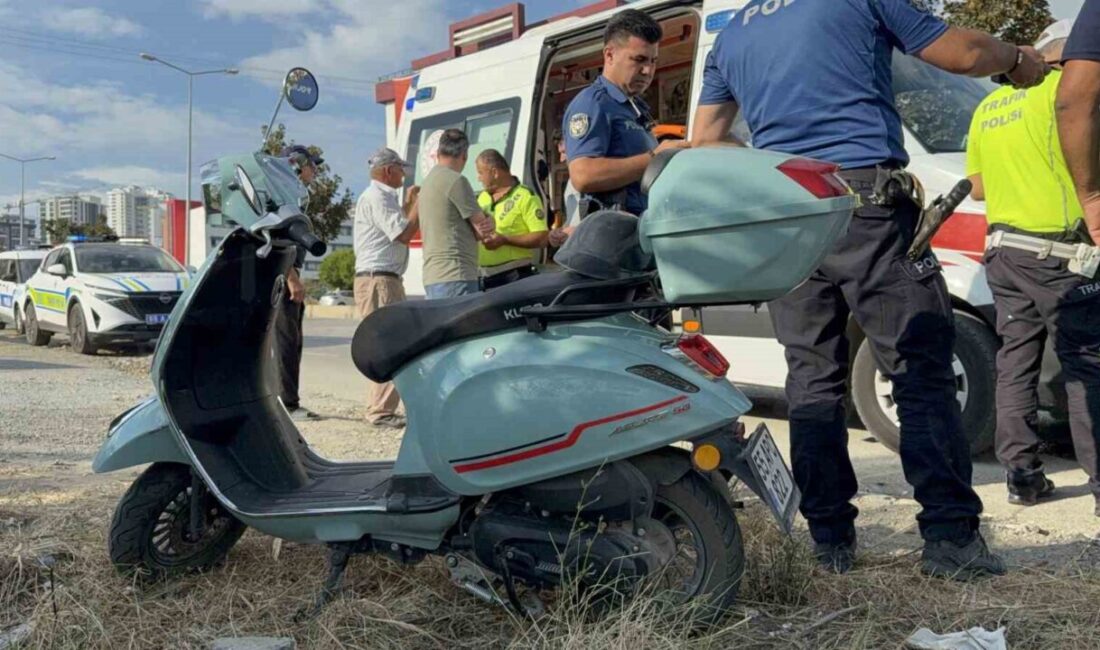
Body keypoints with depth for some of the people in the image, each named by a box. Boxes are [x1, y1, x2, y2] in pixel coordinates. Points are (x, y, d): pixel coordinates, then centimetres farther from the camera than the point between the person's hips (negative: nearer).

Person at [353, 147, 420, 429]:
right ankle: (381, 411, -11)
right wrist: (418, 204, -8)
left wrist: (408, 204, 20)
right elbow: (404, 234, -20)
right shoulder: (376, 198, -12)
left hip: (387, 280, 11)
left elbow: (398, 230, 24)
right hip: (377, 281, -11)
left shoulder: (382, 197, 22)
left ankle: (381, 407, 19)